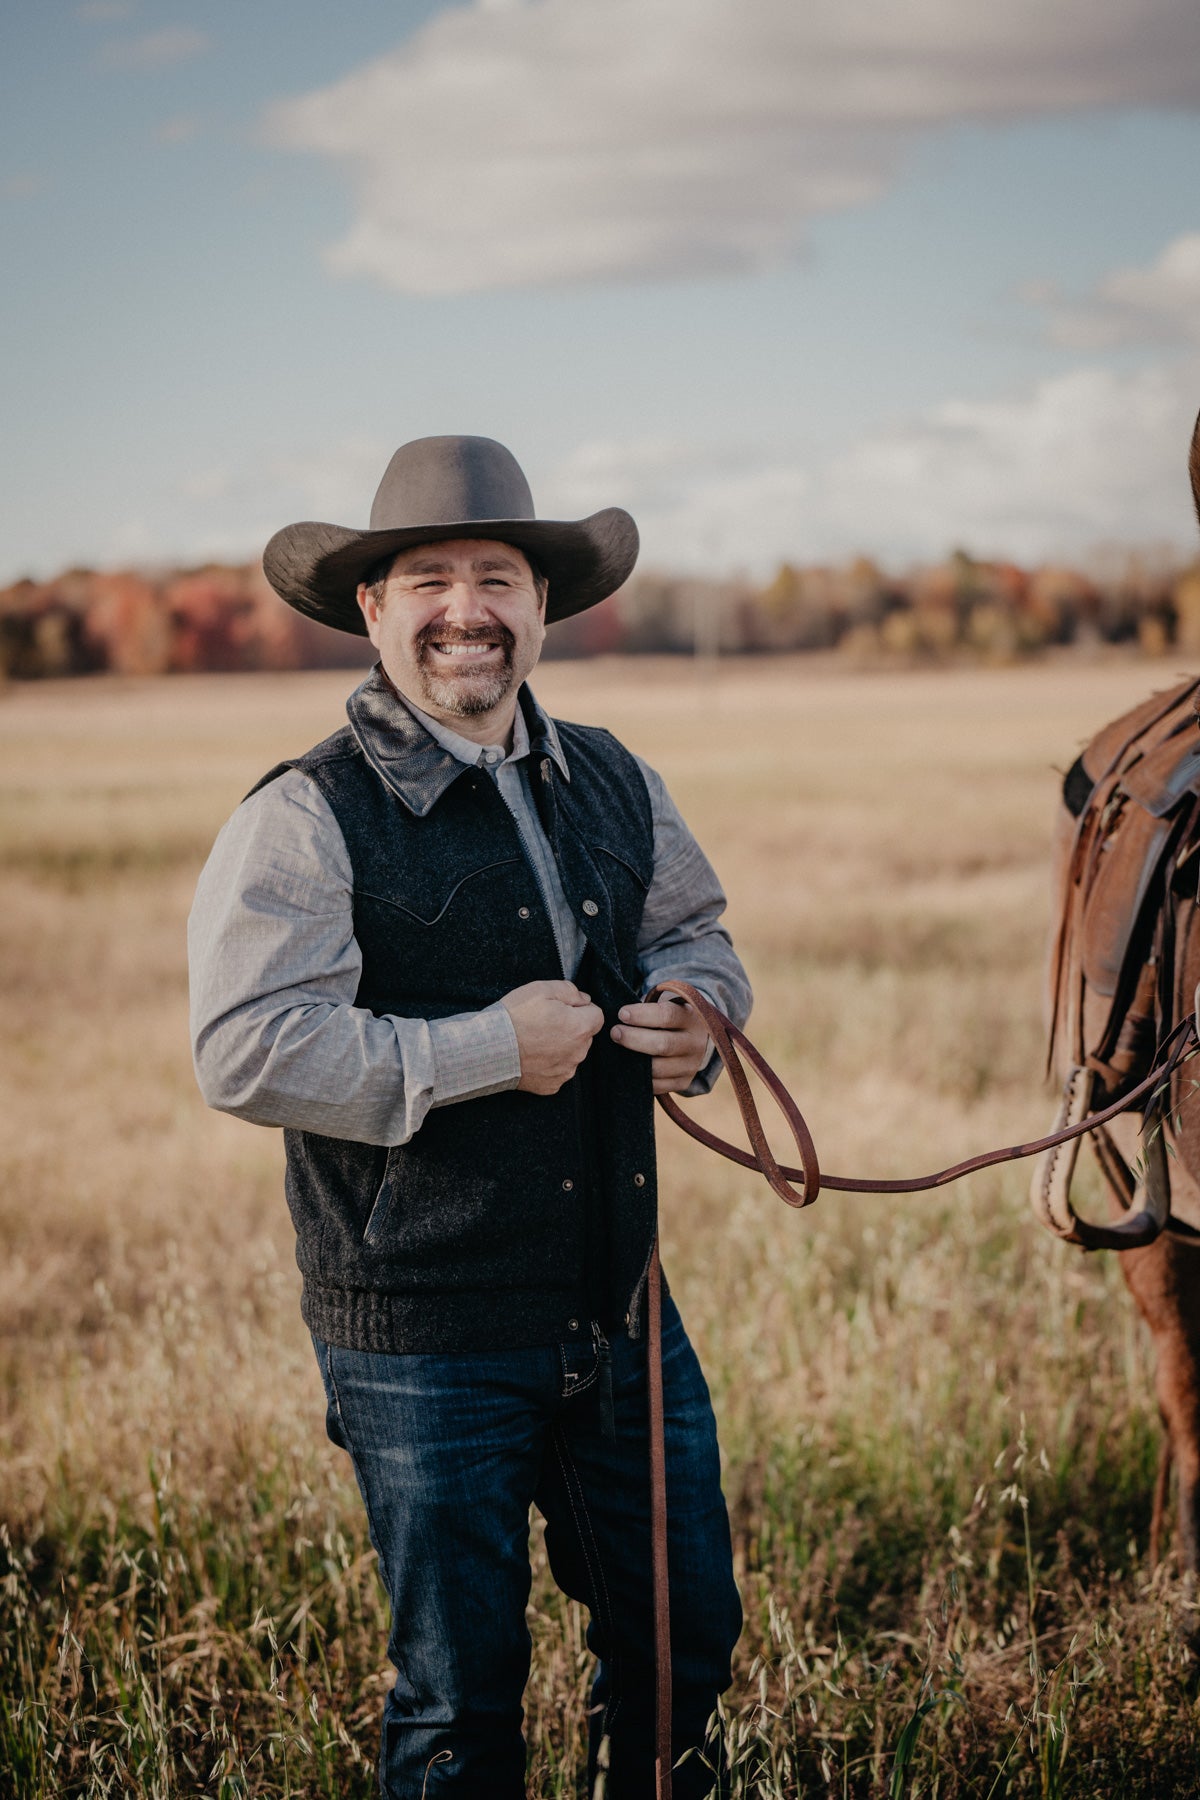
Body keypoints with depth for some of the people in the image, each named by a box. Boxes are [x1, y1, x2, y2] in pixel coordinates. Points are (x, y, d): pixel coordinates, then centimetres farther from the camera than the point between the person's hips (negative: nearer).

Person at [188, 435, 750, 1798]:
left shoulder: (613, 784, 8)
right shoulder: (304, 820, -12)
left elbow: (692, 931, 22)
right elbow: (246, 1055, -22)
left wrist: (691, 1009, -3)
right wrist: (489, 1050, -20)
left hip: (622, 1315, 6)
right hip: (424, 1343, -6)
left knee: (688, 1634, 18)